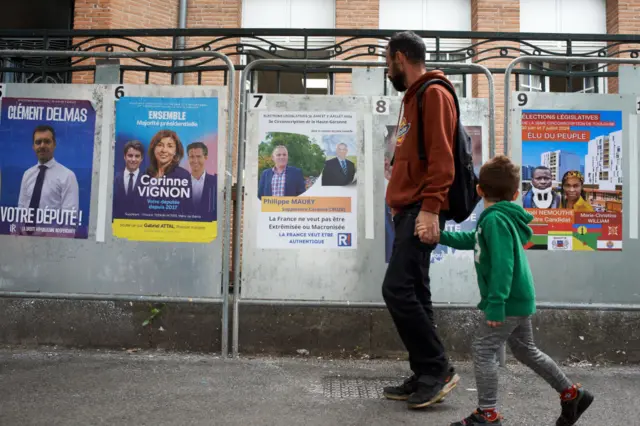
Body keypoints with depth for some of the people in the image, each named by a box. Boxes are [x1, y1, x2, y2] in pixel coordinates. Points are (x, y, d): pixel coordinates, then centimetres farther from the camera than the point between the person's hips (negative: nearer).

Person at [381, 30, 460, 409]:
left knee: (398, 290, -13)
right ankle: (425, 377, 16)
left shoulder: (434, 93, -7)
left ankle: (438, 370, 0)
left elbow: (440, 157, -17)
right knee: (413, 293, 9)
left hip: (421, 211, -10)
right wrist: (401, 205, 17)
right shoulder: (414, 97, 22)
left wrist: (429, 208, -23)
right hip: (409, 209, 10)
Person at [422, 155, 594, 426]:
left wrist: (495, 304, -29)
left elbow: (502, 264, -28)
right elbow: (471, 241, 21)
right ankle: (572, 394, 33)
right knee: (525, 351, 22)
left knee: (483, 349, -4)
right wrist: (440, 236, 12)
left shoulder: (495, 219, -20)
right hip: (518, 299, 10)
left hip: (509, 301, -10)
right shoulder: (502, 217, 12)